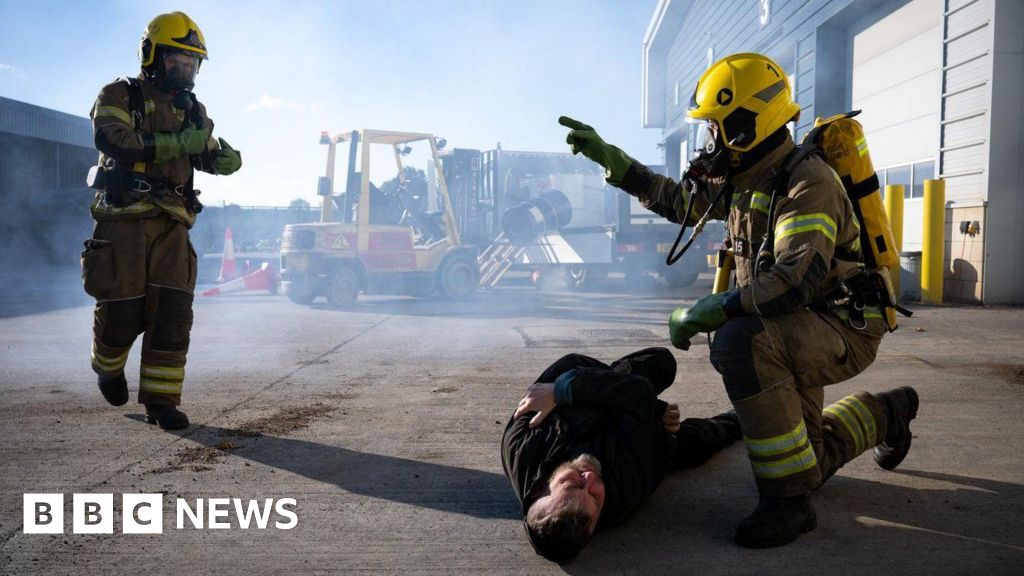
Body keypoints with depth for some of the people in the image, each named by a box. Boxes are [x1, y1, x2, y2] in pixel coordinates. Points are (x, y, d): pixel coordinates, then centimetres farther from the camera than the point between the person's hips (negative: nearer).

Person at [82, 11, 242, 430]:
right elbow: (114, 142, -16)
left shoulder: (192, 110, 19)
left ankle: (160, 400, 2)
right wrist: (176, 143, -17)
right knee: (123, 310, -2)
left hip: (171, 223, 4)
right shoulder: (120, 96, 2)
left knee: (172, 312, -5)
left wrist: (224, 156, -11)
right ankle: (108, 366, 31)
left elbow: (211, 158, 13)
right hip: (124, 218, -4)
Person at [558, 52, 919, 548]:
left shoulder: (807, 183, -24)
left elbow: (796, 281, -37)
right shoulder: (744, 179, 3)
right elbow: (680, 200, 19)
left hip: (844, 329, -9)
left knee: (738, 343, -38)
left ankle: (788, 502, -27)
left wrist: (707, 312, -32)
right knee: (807, 462, 18)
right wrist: (609, 158, 15)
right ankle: (886, 413, 44)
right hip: (794, 332, 9)